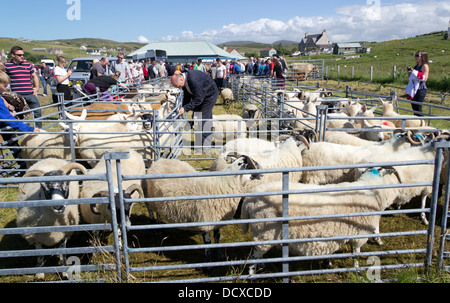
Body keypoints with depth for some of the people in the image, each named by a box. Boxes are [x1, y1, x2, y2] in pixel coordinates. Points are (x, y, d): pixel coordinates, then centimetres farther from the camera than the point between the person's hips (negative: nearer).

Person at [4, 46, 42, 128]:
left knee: (37, 112, 2)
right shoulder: (7, 65, 3)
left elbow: (34, 76, 25)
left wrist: (36, 88, 14)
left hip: (30, 94, 3)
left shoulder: (28, 65, 13)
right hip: (16, 96, -3)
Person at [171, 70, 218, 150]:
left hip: (210, 94, -9)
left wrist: (185, 108, -29)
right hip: (199, 95, 9)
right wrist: (183, 108, 0)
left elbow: (198, 99, -32)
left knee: (204, 118, -12)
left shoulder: (194, 80, -36)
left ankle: (206, 145, -4)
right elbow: (187, 96, 7)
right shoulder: (185, 80, -7)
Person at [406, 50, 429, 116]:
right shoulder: (416, 66, 16)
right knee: (414, 107, 12)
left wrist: (414, 72, -18)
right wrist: (409, 72, 4)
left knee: (418, 108, -9)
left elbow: (424, 79, -17)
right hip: (414, 89, 8)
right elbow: (410, 77, 23)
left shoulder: (425, 66, -7)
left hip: (421, 89, -8)